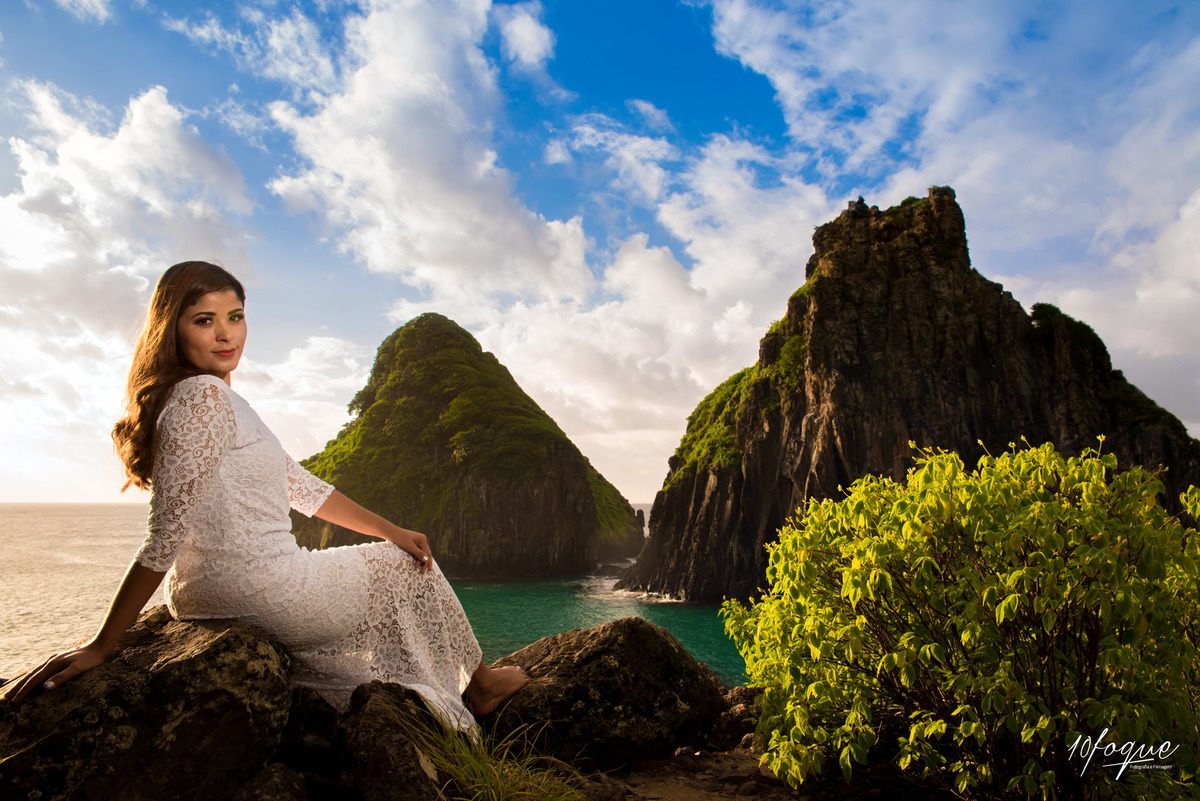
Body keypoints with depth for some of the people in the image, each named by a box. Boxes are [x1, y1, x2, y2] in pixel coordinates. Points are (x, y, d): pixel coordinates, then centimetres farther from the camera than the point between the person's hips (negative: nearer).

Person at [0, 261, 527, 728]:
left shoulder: (221, 399, 13)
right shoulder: (202, 396, -19)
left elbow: (300, 487, 14)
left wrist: (390, 531, 12)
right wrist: (100, 647, -24)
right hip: (263, 596, -10)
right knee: (407, 569, 11)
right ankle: (478, 682, 34)